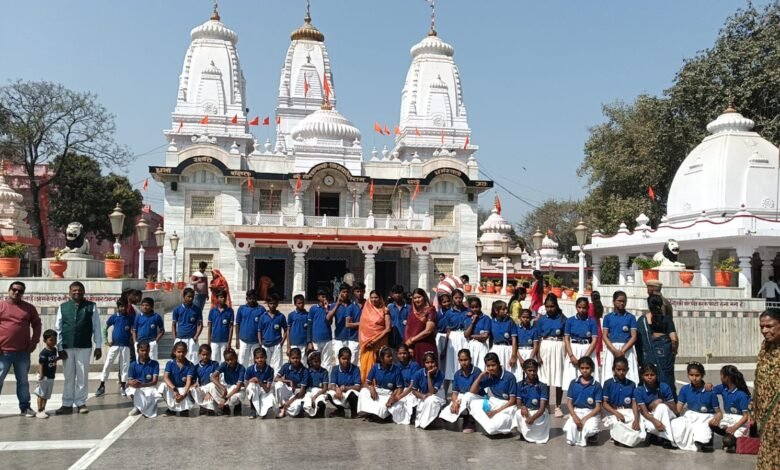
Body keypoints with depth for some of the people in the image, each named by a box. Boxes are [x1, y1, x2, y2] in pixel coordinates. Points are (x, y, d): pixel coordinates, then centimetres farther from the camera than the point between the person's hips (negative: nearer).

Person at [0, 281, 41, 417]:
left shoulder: (29, 308, 7)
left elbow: (37, 325, 12)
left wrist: (34, 342, 2)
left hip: (23, 352, 2)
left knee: (23, 381, 9)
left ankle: (25, 407, 16)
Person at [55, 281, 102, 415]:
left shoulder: (91, 307, 2)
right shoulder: (63, 307, 6)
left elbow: (96, 327, 2)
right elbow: (58, 329, 5)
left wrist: (98, 346, -2)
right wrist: (60, 348, -1)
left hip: (84, 347, -1)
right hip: (67, 347, 1)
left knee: (82, 376, 4)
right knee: (69, 377, 8)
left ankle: (81, 403, 13)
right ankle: (67, 404, 15)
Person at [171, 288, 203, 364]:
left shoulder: (197, 309, 2)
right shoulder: (177, 309, 3)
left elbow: (200, 325, 5)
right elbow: (173, 325, 8)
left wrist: (196, 337, -8)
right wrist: (175, 338, 0)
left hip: (192, 339, 0)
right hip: (179, 339, 1)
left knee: (193, 359, -2)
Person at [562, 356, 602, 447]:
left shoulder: (596, 385, -3)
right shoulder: (573, 383, 4)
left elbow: (598, 407, -6)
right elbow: (569, 402, 3)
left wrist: (585, 418, -17)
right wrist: (574, 416, -14)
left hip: (591, 413, -1)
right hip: (576, 412, 1)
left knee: (590, 429, -34)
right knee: (569, 428, -30)